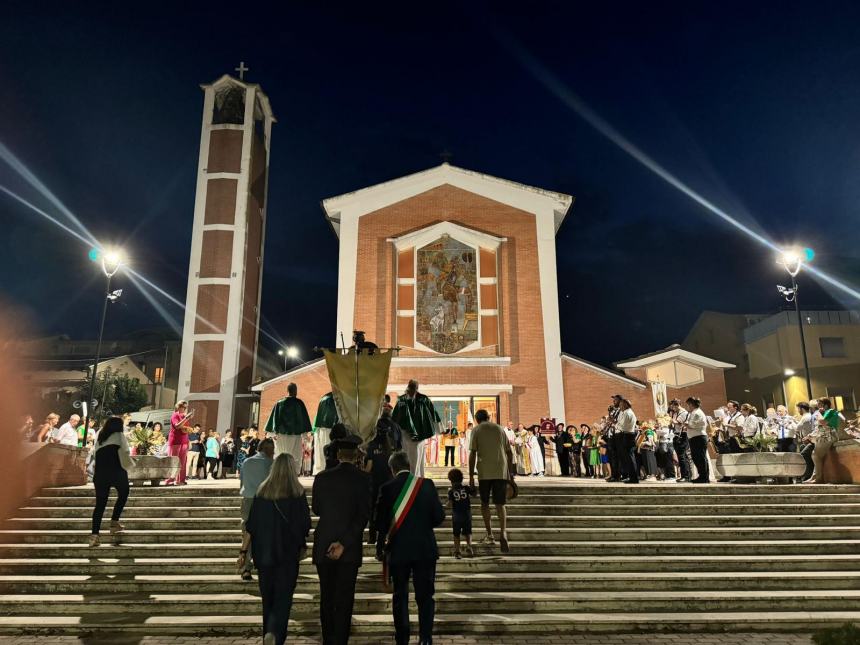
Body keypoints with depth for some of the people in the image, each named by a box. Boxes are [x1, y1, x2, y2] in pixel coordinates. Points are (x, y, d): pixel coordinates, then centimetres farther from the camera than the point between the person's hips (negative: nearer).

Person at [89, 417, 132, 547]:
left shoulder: (99, 438, 21)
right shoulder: (120, 436, 6)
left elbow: (95, 457, 16)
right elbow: (125, 453, -1)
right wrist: (130, 464, 15)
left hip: (100, 473, 4)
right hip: (117, 471, -4)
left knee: (100, 503, 2)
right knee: (123, 495, 20)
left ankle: (94, 534, -9)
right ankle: (114, 522, 11)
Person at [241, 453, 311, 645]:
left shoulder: (262, 491, -1)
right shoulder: (297, 493, -9)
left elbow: (250, 526, 0)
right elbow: (305, 525, -3)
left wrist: (244, 551, 8)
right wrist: (302, 545, 15)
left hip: (263, 553, 3)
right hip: (288, 553, -3)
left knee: (268, 598, 18)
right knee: (283, 597, 1)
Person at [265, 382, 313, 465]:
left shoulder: (279, 403, 3)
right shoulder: (299, 403, -6)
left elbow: (275, 418, 4)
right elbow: (303, 418, -7)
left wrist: (275, 432, 11)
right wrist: (305, 433, -2)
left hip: (281, 434, 3)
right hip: (295, 435, -3)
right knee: (295, 458, 1)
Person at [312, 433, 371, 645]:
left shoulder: (322, 477, -4)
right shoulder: (363, 479, -9)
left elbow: (316, 509, 8)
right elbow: (363, 515, -15)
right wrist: (344, 543, -15)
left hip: (323, 545, 2)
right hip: (350, 548, -2)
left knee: (326, 597, 16)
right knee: (344, 599, 6)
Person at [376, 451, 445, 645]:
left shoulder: (387, 488, -8)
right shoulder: (426, 484, -6)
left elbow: (380, 522, -5)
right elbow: (439, 516, -5)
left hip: (398, 550, 0)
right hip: (425, 549, 0)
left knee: (400, 596, 14)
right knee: (425, 595, 8)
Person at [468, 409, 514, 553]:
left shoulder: (476, 430, 3)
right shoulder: (500, 429, 13)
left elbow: (472, 454, -5)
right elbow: (509, 452, 12)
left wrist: (471, 476, -2)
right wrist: (510, 472, 20)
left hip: (484, 472, -2)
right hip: (501, 472, 2)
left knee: (485, 503, 14)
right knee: (500, 504, 5)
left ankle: (490, 536, 15)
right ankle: (503, 532, -17)